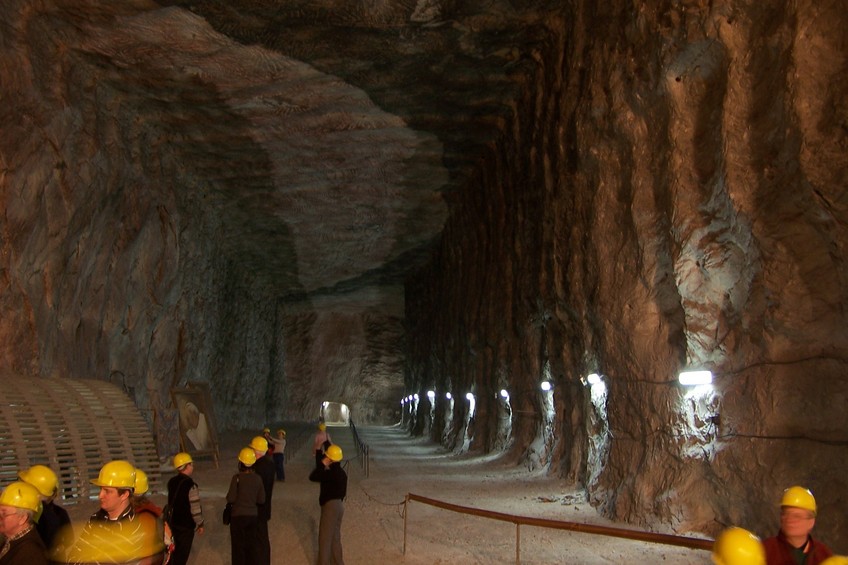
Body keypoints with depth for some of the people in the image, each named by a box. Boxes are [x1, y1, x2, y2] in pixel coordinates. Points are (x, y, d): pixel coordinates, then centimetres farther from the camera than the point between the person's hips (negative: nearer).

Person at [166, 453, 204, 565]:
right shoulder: (191, 485, -22)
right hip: (186, 526, -7)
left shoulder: (172, 482, 0)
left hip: (173, 522, 7)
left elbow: (172, 502, 10)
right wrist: (200, 524, -6)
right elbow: (195, 508, -19)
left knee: (174, 551, 22)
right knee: (182, 555, 6)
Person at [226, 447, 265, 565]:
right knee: (252, 544, 16)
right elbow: (261, 500, -2)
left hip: (238, 516, -3)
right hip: (253, 515, 3)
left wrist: (228, 496, 5)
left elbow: (231, 499, -16)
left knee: (238, 545, 11)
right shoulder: (258, 478, -5)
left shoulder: (237, 477, -16)